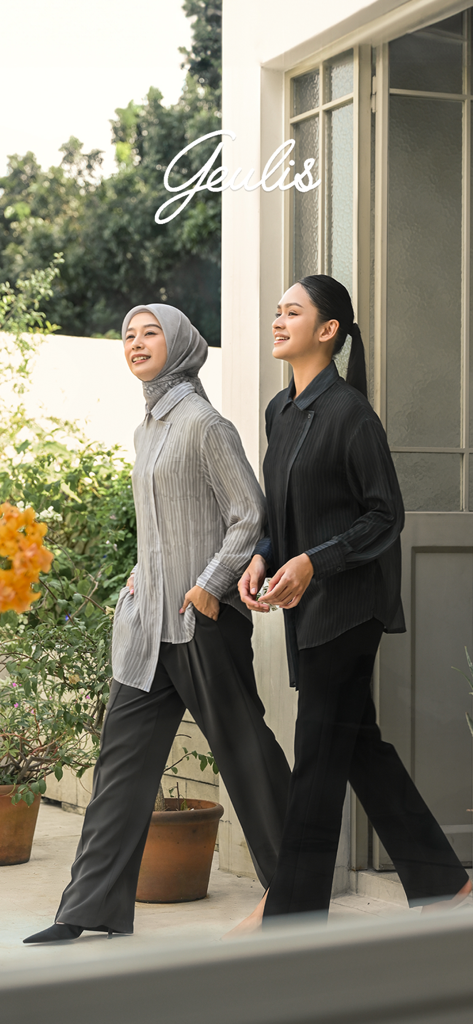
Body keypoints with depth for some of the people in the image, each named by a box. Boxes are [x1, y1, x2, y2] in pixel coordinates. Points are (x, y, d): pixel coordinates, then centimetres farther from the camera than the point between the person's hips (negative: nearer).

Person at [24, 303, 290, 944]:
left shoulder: (203, 423, -9)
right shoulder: (148, 429, 16)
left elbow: (251, 516, -12)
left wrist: (210, 586, -16)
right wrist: (142, 576, 14)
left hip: (203, 620, -8)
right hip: (150, 621, 8)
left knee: (242, 749, 3)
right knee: (123, 756, 4)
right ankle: (91, 908, 6)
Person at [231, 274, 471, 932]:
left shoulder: (348, 411, -14)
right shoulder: (280, 411, 11)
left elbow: (385, 517, -13)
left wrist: (312, 563, -21)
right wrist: (263, 558, -1)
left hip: (348, 600, -9)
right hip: (310, 605, 9)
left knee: (319, 753, -2)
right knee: (358, 743, 12)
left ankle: (292, 907, 7)